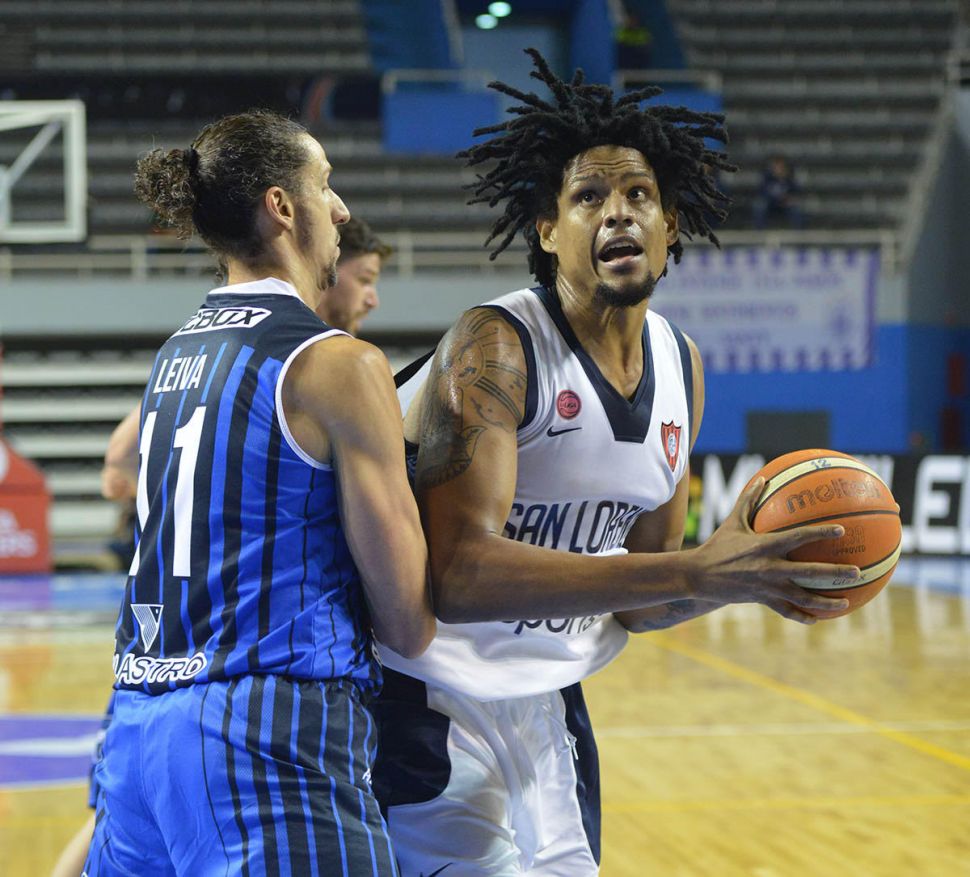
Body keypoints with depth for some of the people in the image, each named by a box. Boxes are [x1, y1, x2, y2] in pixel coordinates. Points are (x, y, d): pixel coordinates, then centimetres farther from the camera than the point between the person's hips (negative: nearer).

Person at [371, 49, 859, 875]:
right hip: (430, 704, -7)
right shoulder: (494, 349, -20)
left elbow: (633, 600, 9)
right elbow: (460, 574, -32)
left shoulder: (682, 368, 3)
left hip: (547, 700, 7)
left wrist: (737, 574, -13)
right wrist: (697, 571, -34)